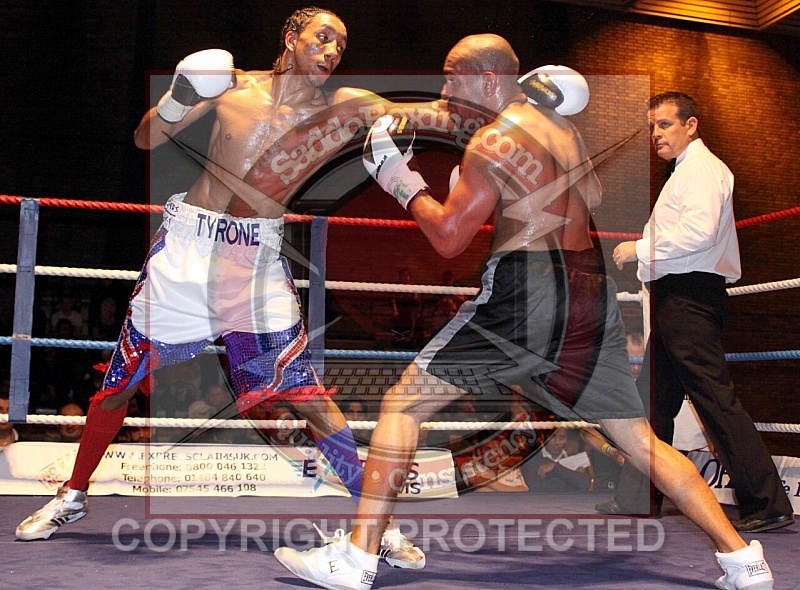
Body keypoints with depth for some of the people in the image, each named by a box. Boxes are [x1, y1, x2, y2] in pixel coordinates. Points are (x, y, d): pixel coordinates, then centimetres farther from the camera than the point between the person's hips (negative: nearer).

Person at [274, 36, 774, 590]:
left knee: (403, 403, 1)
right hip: (593, 291, 8)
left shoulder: (494, 140, -4)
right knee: (640, 439, 16)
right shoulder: (561, 124, 18)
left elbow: (447, 237, -6)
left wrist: (400, 178, 6)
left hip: (526, 291, -7)